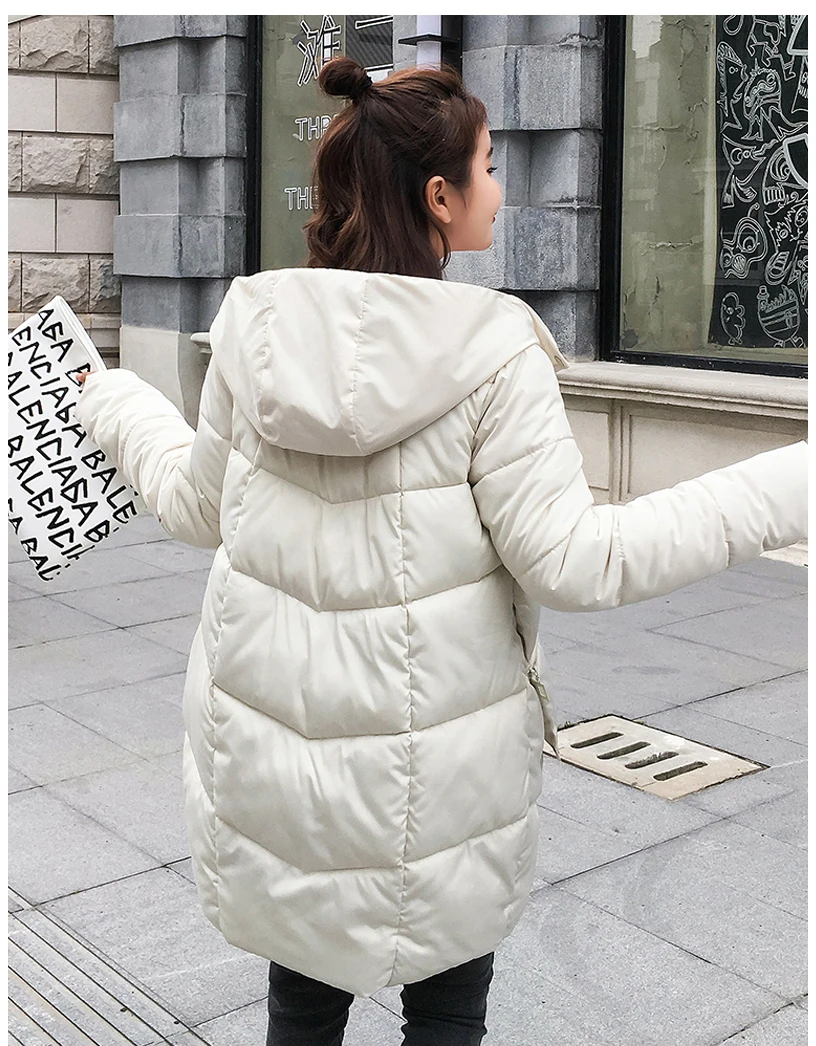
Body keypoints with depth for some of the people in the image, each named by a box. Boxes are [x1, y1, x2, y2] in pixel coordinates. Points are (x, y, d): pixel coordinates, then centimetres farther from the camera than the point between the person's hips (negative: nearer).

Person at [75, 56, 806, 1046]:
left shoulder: (255, 329, -5)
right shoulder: (493, 351, -18)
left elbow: (196, 507, 7)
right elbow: (570, 560, -17)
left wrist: (111, 395, 27)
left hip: (272, 746, 4)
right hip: (436, 764, -3)